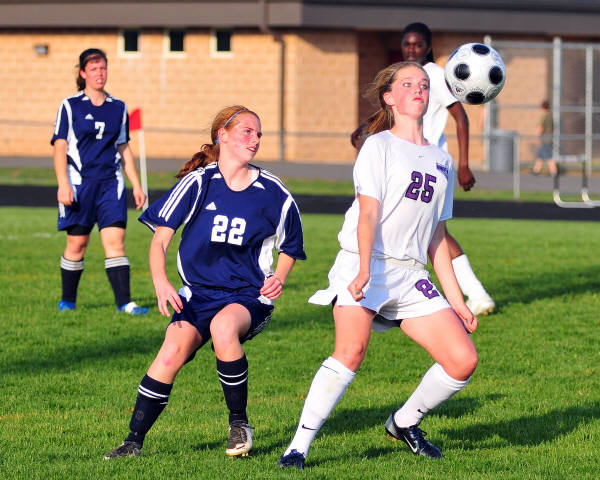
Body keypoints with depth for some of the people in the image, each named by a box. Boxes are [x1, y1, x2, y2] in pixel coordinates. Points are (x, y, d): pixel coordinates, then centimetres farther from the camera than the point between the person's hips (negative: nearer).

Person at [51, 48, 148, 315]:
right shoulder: (70, 107, 2)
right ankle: (67, 301, 18)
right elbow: (60, 147, -2)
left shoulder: (118, 108, 12)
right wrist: (63, 184, -13)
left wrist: (136, 185, 15)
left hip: (111, 183, 2)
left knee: (115, 240, -10)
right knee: (77, 243, 2)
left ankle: (124, 302, -14)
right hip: (79, 182, -2)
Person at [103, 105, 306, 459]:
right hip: (199, 293, 1)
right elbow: (160, 238, -1)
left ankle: (239, 423, -15)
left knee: (223, 326, -35)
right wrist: (161, 282, -17)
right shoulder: (199, 183, -4)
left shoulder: (274, 195, 0)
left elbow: (289, 249, 17)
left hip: (249, 297, -1)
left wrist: (279, 278, -3)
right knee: (172, 352, -25)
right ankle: (134, 441, -13)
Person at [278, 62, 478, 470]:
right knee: (351, 352, -28)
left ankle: (404, 423, 18)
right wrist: (364, 268, -26)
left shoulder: (442, 161, 19)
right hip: (364, 267, -6)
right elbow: (368, 212, -10)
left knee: (463, 360, -7)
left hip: (411, 276, 6)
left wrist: (456, 300, 18)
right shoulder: (379, 146, 2)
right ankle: (299, 446, -23)